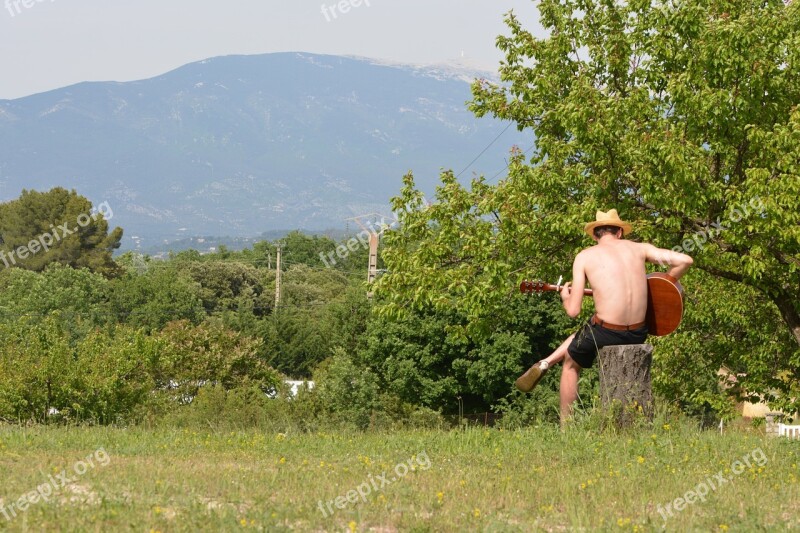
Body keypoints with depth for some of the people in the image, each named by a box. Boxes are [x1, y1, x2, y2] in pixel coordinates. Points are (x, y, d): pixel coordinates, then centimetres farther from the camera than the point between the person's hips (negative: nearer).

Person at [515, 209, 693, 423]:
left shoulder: (585, 257, 0)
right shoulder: (638, 248, 7)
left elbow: (573, 311, -3)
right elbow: (685, 260, -1)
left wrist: (565, 297, 21)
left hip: (605, 333, -4)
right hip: (638, 335, 4)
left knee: (571, 364, 31)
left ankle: (566, 426, 32)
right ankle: (545, 364, 35)